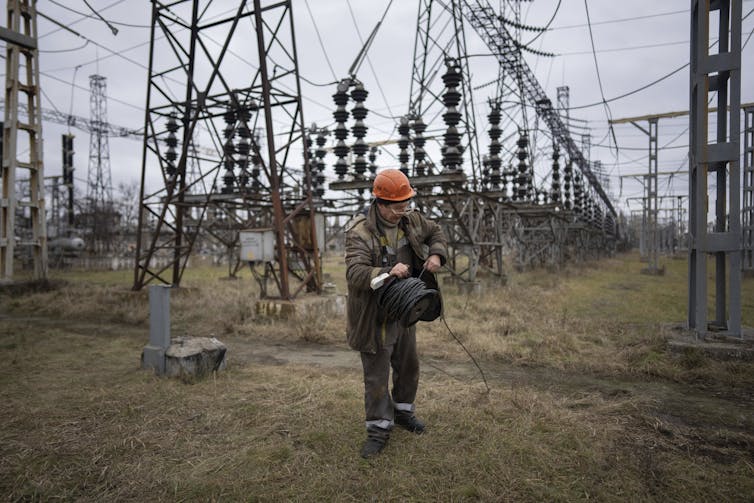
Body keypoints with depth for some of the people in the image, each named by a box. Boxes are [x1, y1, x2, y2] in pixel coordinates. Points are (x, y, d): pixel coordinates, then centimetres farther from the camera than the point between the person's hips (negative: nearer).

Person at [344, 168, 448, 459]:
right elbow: (355, 273, -34)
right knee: (376, 375, 4)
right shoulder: (360, 232, -24)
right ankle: (379, 429, 23)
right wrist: (387, 273, -49)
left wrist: (436, 255, -7)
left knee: (408, 365, 22)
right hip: (375, 316, -7)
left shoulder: (410, 219, -3)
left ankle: (403, 411, 44)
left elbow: (436, 233, 13)